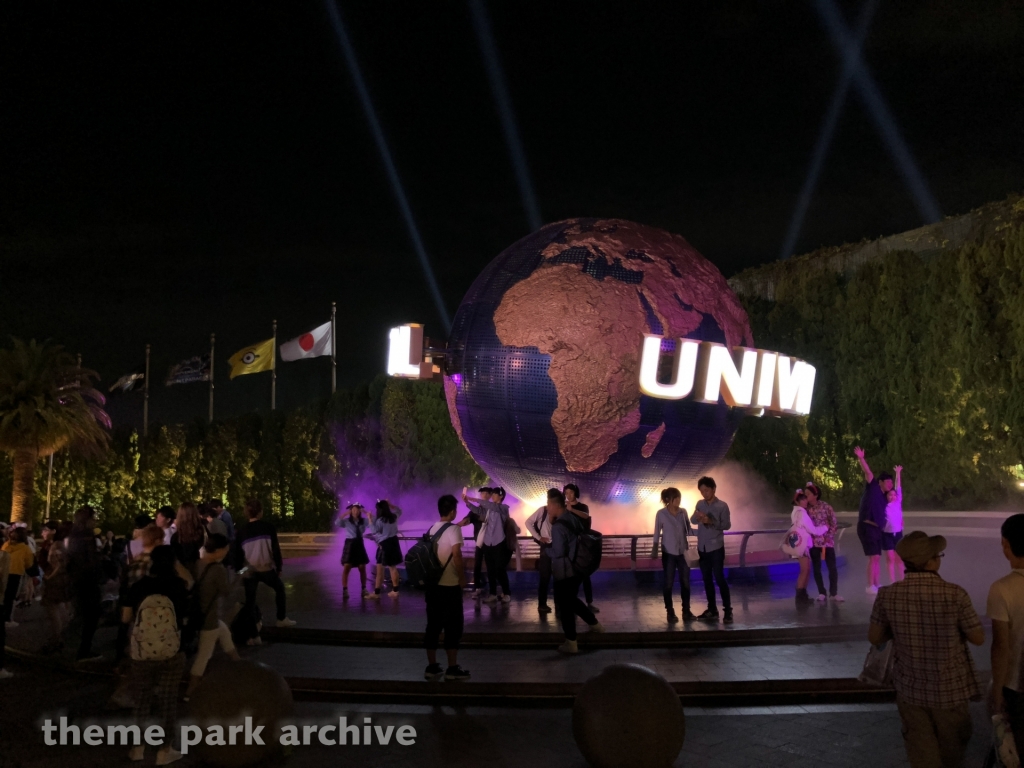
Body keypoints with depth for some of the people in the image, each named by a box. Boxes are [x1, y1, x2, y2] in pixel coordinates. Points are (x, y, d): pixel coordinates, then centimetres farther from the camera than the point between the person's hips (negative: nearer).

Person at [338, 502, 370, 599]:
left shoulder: (363, 521, 3)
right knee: (346, 568, -6)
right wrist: (345, 514, -24)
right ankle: (345, 590, -3)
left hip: (359, 544, 3)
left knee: (362, 568, 6)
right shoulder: (346, 521, -5)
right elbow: (337, 523, -23)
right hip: (350, 544, -3)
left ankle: (364, 589, 16)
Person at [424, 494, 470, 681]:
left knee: (433, 625, 9)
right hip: (450, 584, -7)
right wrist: (462, 577, -11)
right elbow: (456, 555, -20)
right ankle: (452, 669, 3)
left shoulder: (431, 529, 10)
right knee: (453, 626, 1)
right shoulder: (453, 528, -12)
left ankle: (432, 667, 12)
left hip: (432, 583, 7)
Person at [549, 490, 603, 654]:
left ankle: (571, 643, 11)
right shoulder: (574, 519, 4)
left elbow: (557, 553, -22)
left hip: (565, 572, -8)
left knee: (564, 606, 4)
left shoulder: (558, 526, -21)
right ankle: (594, 623, 34)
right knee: (572, 600, 27)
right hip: (578, 569, 8)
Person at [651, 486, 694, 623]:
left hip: (683, 552, 3)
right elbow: (657, 533, -3)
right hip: (669, 553, -3)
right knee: (668, 582, 2)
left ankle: (686, 611, 17)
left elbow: (688, 530, 8)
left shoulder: (683, 512, 2)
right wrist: (654, 550, -11)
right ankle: (670, 612, 12)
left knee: (685, 582, 6)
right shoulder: (661, 513, -8)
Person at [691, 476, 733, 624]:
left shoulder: (722, 506, -7)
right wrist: (696, 516, -21)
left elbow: (727, 525, -11)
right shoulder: (700, 504, 8)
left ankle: (728, 611, 1)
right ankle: (712, 610, 18)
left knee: (720, 579, -6)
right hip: (702, 548, 5)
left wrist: (710, 521, -23)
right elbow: (692, 520, 2)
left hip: (716, 548, -5)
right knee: (706, 579, 10)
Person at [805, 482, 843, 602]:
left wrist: (829, 536, -11)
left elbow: (834, 522, -4)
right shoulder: (805, 508, 0)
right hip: (813, 542, 2)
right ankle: (821, 593, 15)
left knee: (832, 567, -2)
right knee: (816, 568, 6)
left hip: (827, 541, -2)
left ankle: (833, 593, 9)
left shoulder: (826, 506, -7)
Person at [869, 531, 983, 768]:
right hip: (949, 686, -1)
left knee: (920, 747, 18)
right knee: (952, 743, 26)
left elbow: (875, 637, -3)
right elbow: (978, 638, -9)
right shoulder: (955, 594, -22)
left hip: (909, 686, 1)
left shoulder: (888, 595, -16)